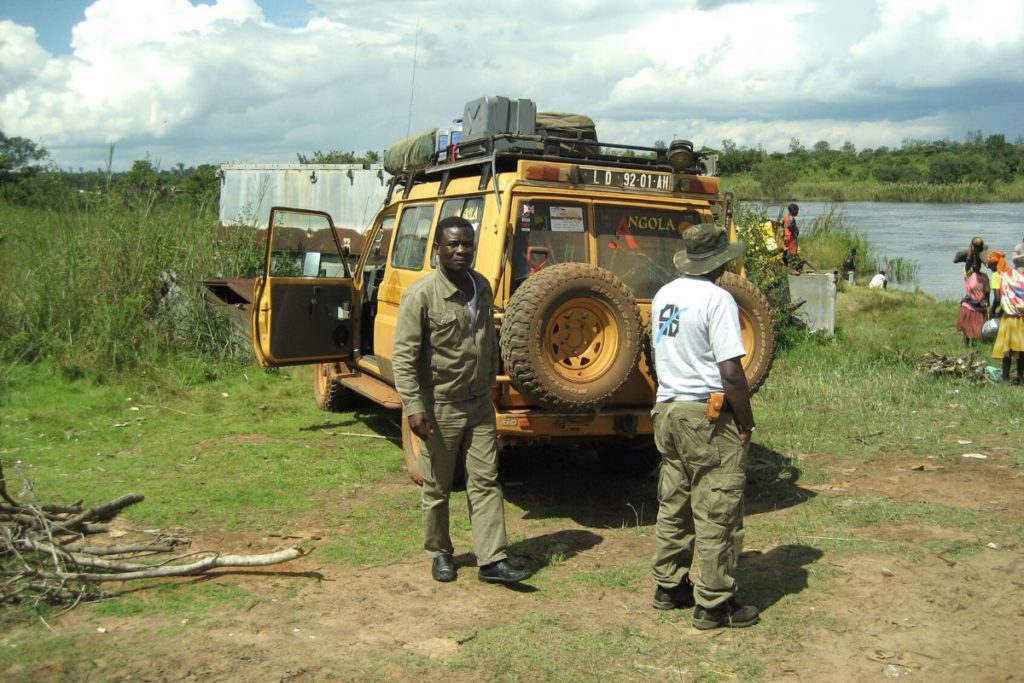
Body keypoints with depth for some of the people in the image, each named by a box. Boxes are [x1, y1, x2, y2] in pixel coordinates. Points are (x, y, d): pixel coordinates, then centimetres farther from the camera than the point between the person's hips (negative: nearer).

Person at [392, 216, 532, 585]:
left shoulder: (482, 287, 4)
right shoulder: (421, 295, -16)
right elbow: (404, 357, -17)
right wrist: (413, 407, -23)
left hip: (479, 404, 5)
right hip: (440, 408, -5)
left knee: (486, 481, 3)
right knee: (437, 487, 9)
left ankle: (492, 560, 7)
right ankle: (440, 554, 28)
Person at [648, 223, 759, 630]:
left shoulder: (663, 296, 9)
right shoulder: (716, 299, -15)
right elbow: (730, 372, -18)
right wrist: (746, 423, -9)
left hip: (668, 411, 8)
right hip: (709, 417, -8)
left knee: (673, 506, 17)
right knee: (716, 516, 1)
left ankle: (668, 586, 28)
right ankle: (713, 605, 8)